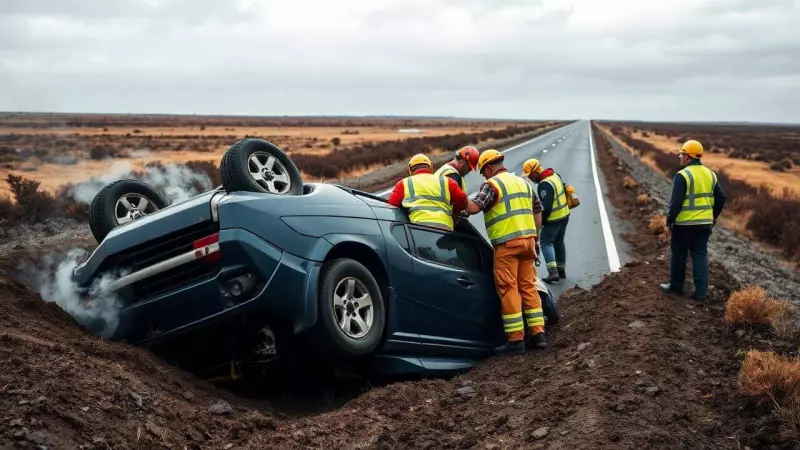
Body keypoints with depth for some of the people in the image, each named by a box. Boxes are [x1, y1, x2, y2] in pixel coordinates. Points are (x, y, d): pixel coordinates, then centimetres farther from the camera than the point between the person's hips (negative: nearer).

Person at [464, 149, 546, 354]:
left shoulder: (492, 184, -5)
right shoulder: (522, 182, 19)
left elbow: (473, 208, -18)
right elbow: (536, 210, 23)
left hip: (507, 243, -7)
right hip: (527, 239, 7)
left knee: (509, 289, -4)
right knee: (528, 286, 12)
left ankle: (516, 339, -4)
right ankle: (538, 334, 11)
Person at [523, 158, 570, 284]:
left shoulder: (545, 185, -24)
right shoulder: (555, 175, 5)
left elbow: (546, 207, -25)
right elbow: (564, 188, 20)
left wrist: (541, 221, -11)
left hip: (554, 219, -9)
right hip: (565, 214, 9)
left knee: (545, 242, -2)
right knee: (559, 242, 19)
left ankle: (553, 272, -13)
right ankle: (561, 270, 26)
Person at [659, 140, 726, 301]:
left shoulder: (682, 175, -15)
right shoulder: (710, 174, 6)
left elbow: (676, 201, -19)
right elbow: (721, 197, 10)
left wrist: (670, 219, -8)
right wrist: (714, 215, 21)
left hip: (685, 223, -6)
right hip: (705, 223, 6)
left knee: (678, 255, 10)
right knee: (701, 255, 9)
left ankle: (676, 286, 22)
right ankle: (701, 292, 7)